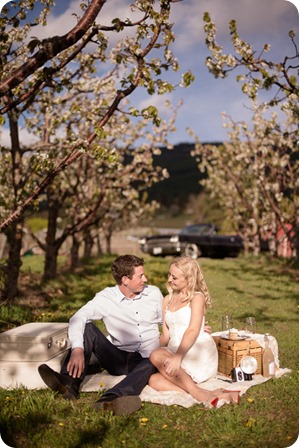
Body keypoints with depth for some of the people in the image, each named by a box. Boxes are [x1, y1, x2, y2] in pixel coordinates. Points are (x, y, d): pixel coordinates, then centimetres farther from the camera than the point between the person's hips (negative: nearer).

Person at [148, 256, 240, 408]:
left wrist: (177, 357, -30)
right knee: (154, 380, -26)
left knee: (156, 356, -31)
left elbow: (193, 330, -15)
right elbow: (165, 334, 16)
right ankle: (211, 394, -37)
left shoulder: (197, 297, 1)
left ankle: (198, 394, -31)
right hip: (175, 353, 6)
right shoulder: (167, 300, 21)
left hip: (199, 352, -6)